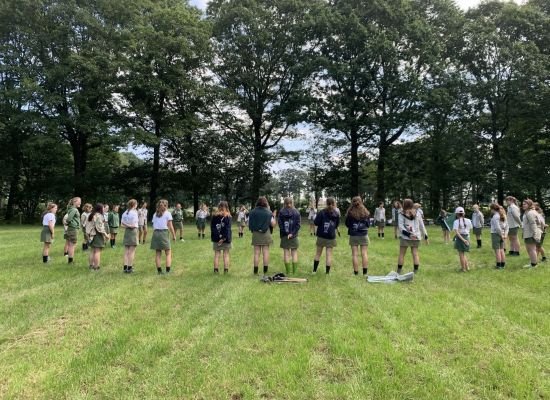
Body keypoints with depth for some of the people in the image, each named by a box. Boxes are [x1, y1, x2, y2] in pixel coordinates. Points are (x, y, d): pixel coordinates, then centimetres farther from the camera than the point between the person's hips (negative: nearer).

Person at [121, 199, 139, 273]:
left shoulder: (125, 212, 8)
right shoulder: (134, 212, -11)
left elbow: (122, 224, 7)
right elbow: (134, 224, -16)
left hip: (126, 231, 6)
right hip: (133, 231, -6)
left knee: (126, 251, 10)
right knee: (132, 251, -1)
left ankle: (125, 267, 10)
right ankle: (130, 267, -1)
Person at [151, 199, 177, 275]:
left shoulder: (155, 214, 13)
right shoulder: (167, 213, 0)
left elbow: (153, 226, 8)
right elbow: (170, 226, -4)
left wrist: (155, 234, 11)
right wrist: (174, 235, 1)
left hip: (156, 233, 4)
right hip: (164, 233, -4)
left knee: (158, 253, 8)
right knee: (168, 253, 2)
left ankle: (159, 271, 9)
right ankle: (168, 270, -6)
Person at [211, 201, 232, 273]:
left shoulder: (214, 216, 2)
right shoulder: (228, 217, -6)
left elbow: (212, 227, -3)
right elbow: (227, 228, -13)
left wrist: (218, 236, -8)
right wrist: (224, 238, -13)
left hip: (216, 239, 2)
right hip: (226, 239, -2)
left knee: (216, 254, 9)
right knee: (226, 255, 7)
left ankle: (216, 270, 10)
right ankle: (226, 270, 7)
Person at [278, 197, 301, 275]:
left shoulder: (281, 212, -3)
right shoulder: (296, 212, -1)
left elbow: (280, 224, -8)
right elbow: (298, 225, -8)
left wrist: (286, 233, -8)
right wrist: (292, 233, -11)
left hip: (284, 236, 0)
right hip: (294, 236, 0)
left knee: (286, 253, 5)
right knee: (294, 253, 7)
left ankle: (288, 271, 7)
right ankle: (294, 271, 6)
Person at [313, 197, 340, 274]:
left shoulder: (321, 212, -9)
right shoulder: (336, 214, 2)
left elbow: (316, 223, -9)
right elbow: (336, 225, 11)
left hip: (321, 236, -1)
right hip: (331, 237, 1)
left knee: (318, 253, 11)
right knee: (329, 254, 5)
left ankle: (314, 270, 15)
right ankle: (327, 272, 6)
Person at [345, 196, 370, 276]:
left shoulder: (350, 213, -10)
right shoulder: (365, 212, -3)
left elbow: (347, 224, 0)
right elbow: (368, 224, 8)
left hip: (353, 235, -1)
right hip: (364, 235, 1)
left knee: (354, 254, 4)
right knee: (364, 253, 7)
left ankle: (356, 272, 5)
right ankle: (365, 272, 8)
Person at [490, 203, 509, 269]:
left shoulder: (495, 216, -16)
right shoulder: (503, 215, 10)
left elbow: (497, 228, -21)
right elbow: (507, 226, 10)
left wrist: (501, 235, -11)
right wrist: (505, 234, 3)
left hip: (496, 234, -8)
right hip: (501, 234, 8)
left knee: (497, 250, -2)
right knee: (502, 250, 13)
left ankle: (499, 265, 1)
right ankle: (503, 264, 18)